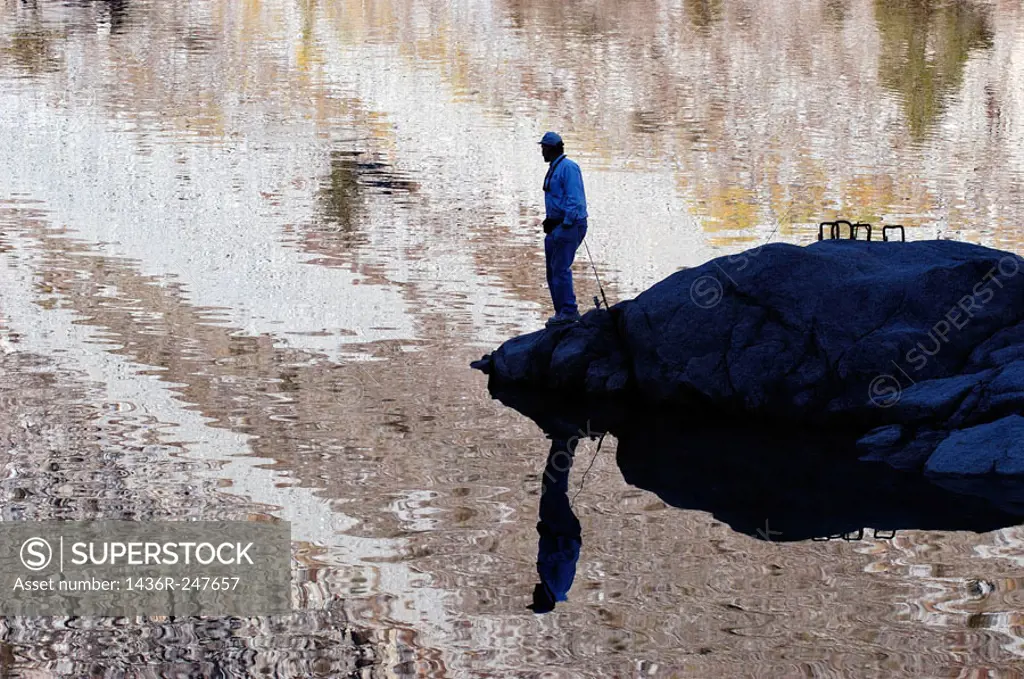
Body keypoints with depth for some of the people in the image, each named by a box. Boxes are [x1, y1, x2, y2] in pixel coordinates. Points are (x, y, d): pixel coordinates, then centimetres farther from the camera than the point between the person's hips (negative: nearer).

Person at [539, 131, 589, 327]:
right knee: (553, 269, 11)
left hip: (570, 224, -11)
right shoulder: (554, 168, 20)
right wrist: (551, 222, 17)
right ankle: (562, 311, 17)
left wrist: (566, 224, -23)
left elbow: (574, 199, -19)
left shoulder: (568, 167, -12)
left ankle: (568, 311, -10)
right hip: (557, 225, 11)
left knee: (560, 269, -12)